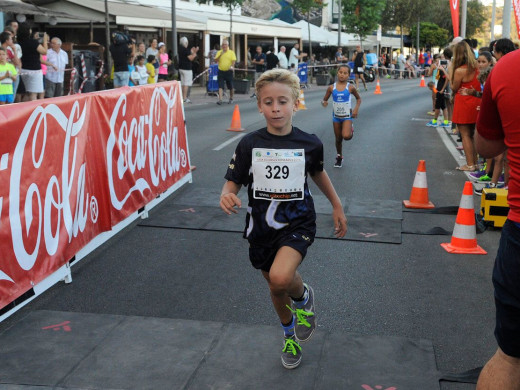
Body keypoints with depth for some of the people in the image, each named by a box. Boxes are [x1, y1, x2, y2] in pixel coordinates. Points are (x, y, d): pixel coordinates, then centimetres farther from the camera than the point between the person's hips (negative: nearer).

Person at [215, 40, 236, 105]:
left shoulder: (231, 52, 2)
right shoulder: (219, 52, 8)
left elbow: (233, 60, -7)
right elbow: (216, 60, 0)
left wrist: (232, 66, -26)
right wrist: (220, 55, -15)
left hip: (228, 71, -1)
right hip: (221, 71, 1)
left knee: (230, 87, 8)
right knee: (220, 86, -10)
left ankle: (231, 99, 26)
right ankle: (220, 99, -15)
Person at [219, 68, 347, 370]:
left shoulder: (309, 143, -8)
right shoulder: (249, 144, -8)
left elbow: (318, 173, 12)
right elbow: (233, 182, -5)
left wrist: (338, 207, 19)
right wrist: (227, 196, -28)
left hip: (298, 222, -2)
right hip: (262, 225, 3)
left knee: (281, 277, -28)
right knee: (275, 287, 19)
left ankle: (304, 297, 9)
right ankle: (290, 333, 48)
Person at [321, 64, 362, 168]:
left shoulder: (350, 88, -9)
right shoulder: (332, 88, -6)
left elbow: (358, 98, 6)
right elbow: (325, 99, 3)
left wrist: (356, 108, -9)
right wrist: (324, 102, -20)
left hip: (347, 116, -2)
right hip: (336, 116, 2)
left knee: (346, 136, -24)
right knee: (338, 139, 12)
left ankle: (351, 129, 12)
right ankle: (339, 157, 33)